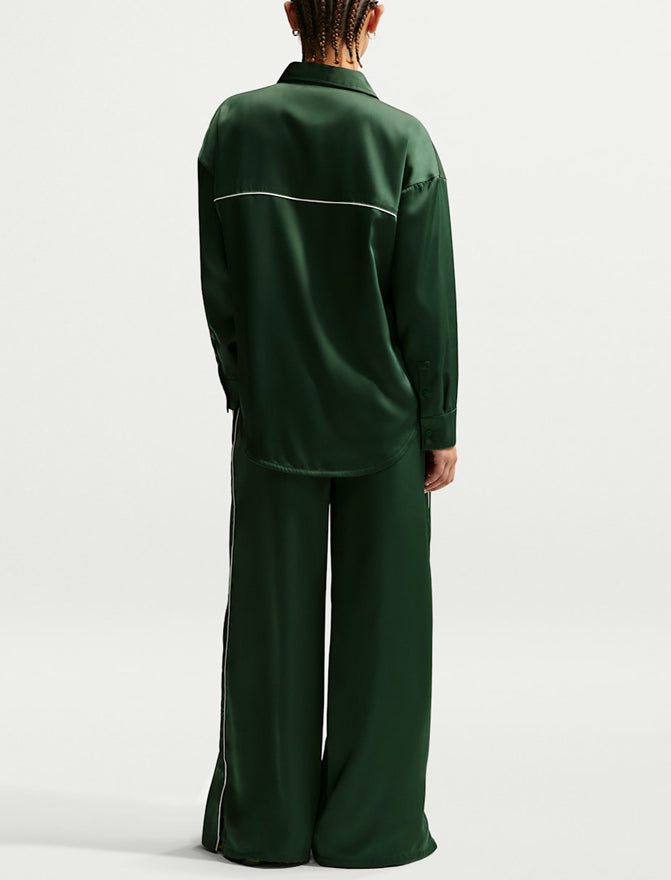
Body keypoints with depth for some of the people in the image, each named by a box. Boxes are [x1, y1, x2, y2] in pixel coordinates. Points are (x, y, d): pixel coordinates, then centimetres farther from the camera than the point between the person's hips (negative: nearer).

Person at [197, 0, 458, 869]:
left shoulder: (234, 126, -4)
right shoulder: (402, 140, -11)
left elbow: (217, 284, 0)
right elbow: (428, 302, -10)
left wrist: (245, 391, 11)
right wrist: (440, 428, -1)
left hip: (272, 417, 2)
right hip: (382, 421, -2)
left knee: (271, 622, 10)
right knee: (378, 621, 8)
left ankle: (265, 820, 19)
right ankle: (368, 824, 16)